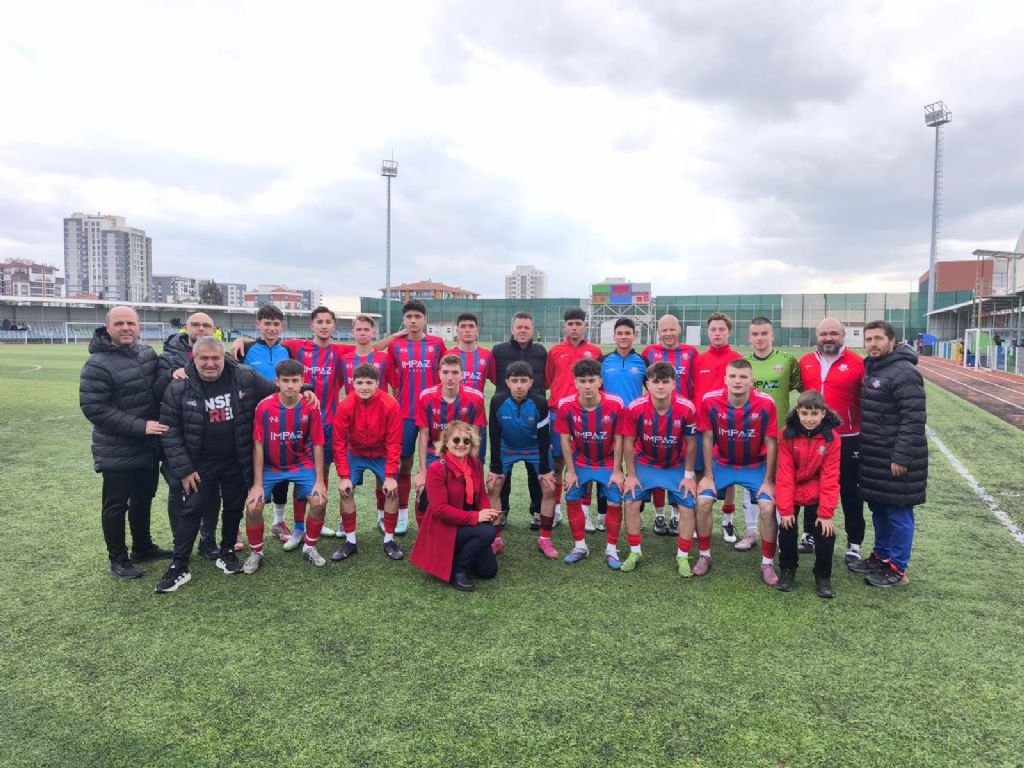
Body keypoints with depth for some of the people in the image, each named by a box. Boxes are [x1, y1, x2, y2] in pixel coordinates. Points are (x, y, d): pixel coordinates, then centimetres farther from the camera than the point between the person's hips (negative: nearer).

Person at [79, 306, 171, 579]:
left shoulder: (147, 352, 2)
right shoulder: (98, 364, -17)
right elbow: (93, 407, -20)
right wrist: (139, 426, -24)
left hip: (149, 446, 7)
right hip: (117, 452, -7)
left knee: (144, 498, 20)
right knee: (116, 505, 7)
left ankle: (143, 547, 38)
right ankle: (118, 559, 23)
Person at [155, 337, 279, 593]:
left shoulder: (246, 378, -10)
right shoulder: (178, 387, -12)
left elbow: (279, 393, 6)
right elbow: (169, 432, -9)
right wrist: (183, 469, -11)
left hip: (236, 463, 2)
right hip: (198, 465, -2)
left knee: (234, 509, 14)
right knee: (190, 512, 2)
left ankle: (227, 553, 34)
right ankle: (179, 567, 14)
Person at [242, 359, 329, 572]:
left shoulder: (310, 407, -16)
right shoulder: (264, 406, -19)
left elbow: (317, 444, -10)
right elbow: (258, 445, -13)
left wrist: (319, 481, -11)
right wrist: (258, 483, -13)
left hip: (301, 464, 1)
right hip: (270, 466, -1)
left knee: (319, 501, -14)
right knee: (253, 507, -14)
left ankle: (310, 547, 12)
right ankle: (256, 553, 12)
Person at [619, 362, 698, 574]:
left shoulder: (687, 408, -25)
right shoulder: (635, 408, -25)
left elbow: (691, 443, -10)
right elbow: (628, 442, -12)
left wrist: (689, 475, -6)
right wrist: (630, 475, -8)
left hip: (676, 466, 0)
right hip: (644, 463, 0)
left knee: (687, 504, -7)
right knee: (631, 501, -9)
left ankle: (683, 557, 11)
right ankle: (634, 552, 10)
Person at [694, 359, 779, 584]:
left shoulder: (766, 404, -22)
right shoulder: (710, 401, -21)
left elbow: (771, 443, -12)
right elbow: (707, 439, -10)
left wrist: (768, 480, -10)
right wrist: (708, 476, -8)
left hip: (756, 465, 0)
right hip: (722, 463, 1)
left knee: (768, 507, -15)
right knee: (703, 501, -14)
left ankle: (767, 563, 6)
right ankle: (704, 556, 7)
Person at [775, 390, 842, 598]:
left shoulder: (831, 438, -12)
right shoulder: (788, 434, -13)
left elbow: (830, 478, -12)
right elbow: (784, 474, -14)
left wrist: (826, 513, -16)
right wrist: (785, 508, -17)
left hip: (817, 493, 0)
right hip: (792, 492, 0)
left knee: (826, 532, -11)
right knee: (787, 528, -10)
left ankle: (823, 577, 11)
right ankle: (787, 570, 15)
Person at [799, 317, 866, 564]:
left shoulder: (857, 363, -9)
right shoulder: (805, 363, 3)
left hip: (848, 440, -4)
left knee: (850, 492, 8)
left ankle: (854, 543, 21)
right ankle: (810, 535, 30)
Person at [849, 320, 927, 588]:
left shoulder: (904, 372, -16)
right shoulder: (872, 369, 14)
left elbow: (913, 419, -20)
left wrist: (902, 457, -22)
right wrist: (864, 447, 15)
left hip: (896, 458, -9)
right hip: (874, 457, 9)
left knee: (898, 512, 1)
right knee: (878, 508, 18)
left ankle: (897, 569, 12)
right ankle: (881, 556, 31)